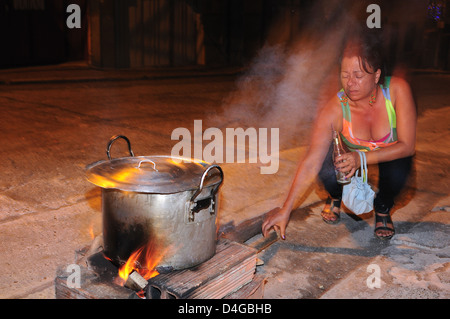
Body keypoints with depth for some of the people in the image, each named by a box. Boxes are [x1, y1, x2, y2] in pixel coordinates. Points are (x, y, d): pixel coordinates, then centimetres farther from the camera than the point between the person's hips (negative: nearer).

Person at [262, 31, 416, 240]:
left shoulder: (397, 90, -32)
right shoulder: (333, 111, -33)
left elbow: (407, 145, -27)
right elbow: (311, 164, -37)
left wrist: (362, 158, -41)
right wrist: (286, 210, -44)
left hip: (392, 152, 0)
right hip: (352, 153, 0)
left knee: (396, 174, -33)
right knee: (327, 171, -30)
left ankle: (383, 210, 4)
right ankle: (335, 197, 11)